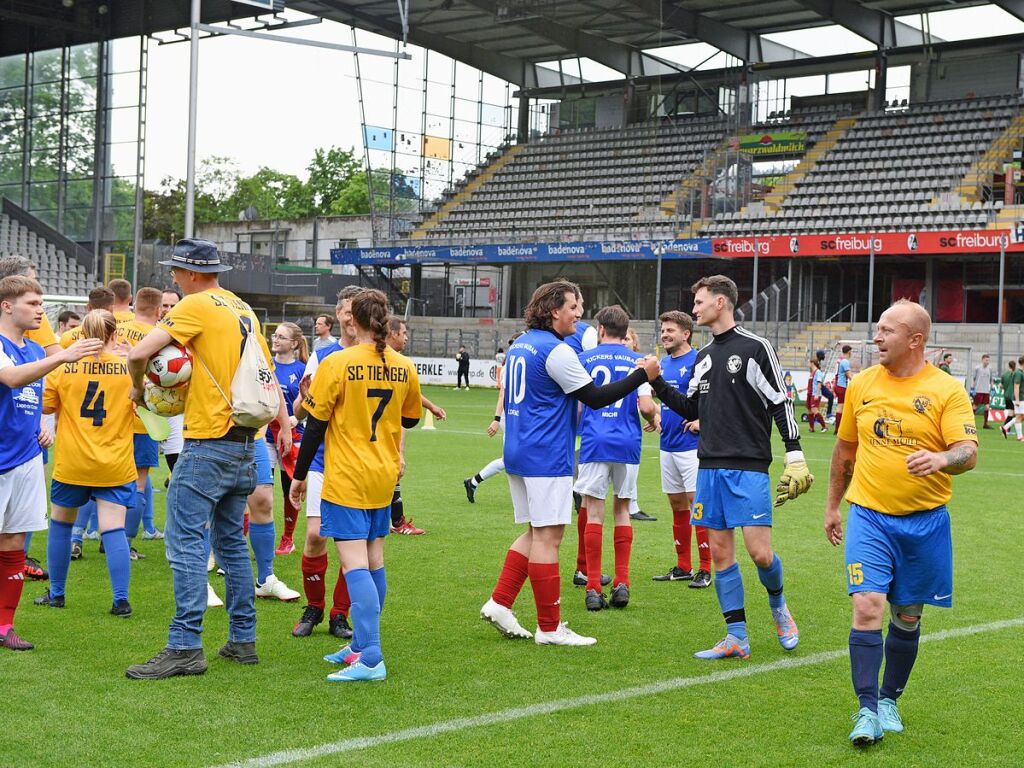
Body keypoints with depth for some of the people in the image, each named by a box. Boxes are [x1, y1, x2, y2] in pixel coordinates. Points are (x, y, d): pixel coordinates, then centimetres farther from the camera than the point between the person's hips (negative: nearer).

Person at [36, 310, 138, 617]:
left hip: (71, 464, 1)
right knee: (113, 530, -2)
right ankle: (121, 600, -8)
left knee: (60, 524, 18)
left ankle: (56, 593, 26)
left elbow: (45, 406, 4)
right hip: (115, 465, 0)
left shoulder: (64, 366, -5)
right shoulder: (130, 367, -7)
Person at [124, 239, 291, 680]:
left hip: (208, 443, -9)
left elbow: (140, 353, -18)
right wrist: (283, 423, 22)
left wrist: (138, 387, 0)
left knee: (185, 542, -8)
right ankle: (243, 640, 21)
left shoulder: (196, 305, -10)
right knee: (231, 541, 16)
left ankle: (185, 647, -11)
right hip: (244, 441, 9)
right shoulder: (243, 309, 15)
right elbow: (265, 371, 19)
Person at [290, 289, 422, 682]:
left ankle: (371, 659, -19)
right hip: (384, 475, 6)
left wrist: (299, 476, 1)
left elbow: (315, 425, -9)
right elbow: (410, 418, 17)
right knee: (373, 560, 15)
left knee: (355, 563, -10)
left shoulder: (337, 364, -12)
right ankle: (362, 645, 26)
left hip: (346, 479, -6)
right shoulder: (404, 367, 2)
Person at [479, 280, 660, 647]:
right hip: (546, 458, -9)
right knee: (547, 537, -4)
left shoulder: (518, 346, 14)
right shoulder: (557, 351, -14)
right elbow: (595, 397, -14)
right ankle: (549, 628, 0)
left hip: (518, 453, 9)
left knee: (535, 532, 17)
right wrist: (643, 375, -8)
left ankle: (499, 603, 13)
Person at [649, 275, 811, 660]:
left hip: (748, 468, -6)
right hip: (710, 467, 7)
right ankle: (736, 638, 11)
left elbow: (781, 403, -6)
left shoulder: (754, 347, -6)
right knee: (720, 552, 5)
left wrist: (795, 456, -12)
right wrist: (659, 385, 8)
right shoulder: (703, 356, 14)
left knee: (759, 552, -10)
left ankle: (777, 605, 21)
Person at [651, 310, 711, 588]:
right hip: (667, 445, 8)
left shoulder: (698, 361, -10)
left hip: (691, 445, -8)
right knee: (677, 505, 11)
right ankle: (683, 567, 19)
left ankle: (705, 570, -2)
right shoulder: (663, 363, 13)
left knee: (697, 502, -7)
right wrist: (656, 416, 11)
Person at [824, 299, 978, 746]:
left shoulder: (947, 390, -6)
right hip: (869, 515, 1)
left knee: (907, 617, 10)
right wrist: (832, 505, 20)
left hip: (925, 521, -1)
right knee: (867, 606, -14)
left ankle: (889, 701, 28)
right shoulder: (862, 383, 4)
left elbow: (968, 452, -15)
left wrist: (940, 459, -37)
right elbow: (845, 448, 16)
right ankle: (866, 710, -10)